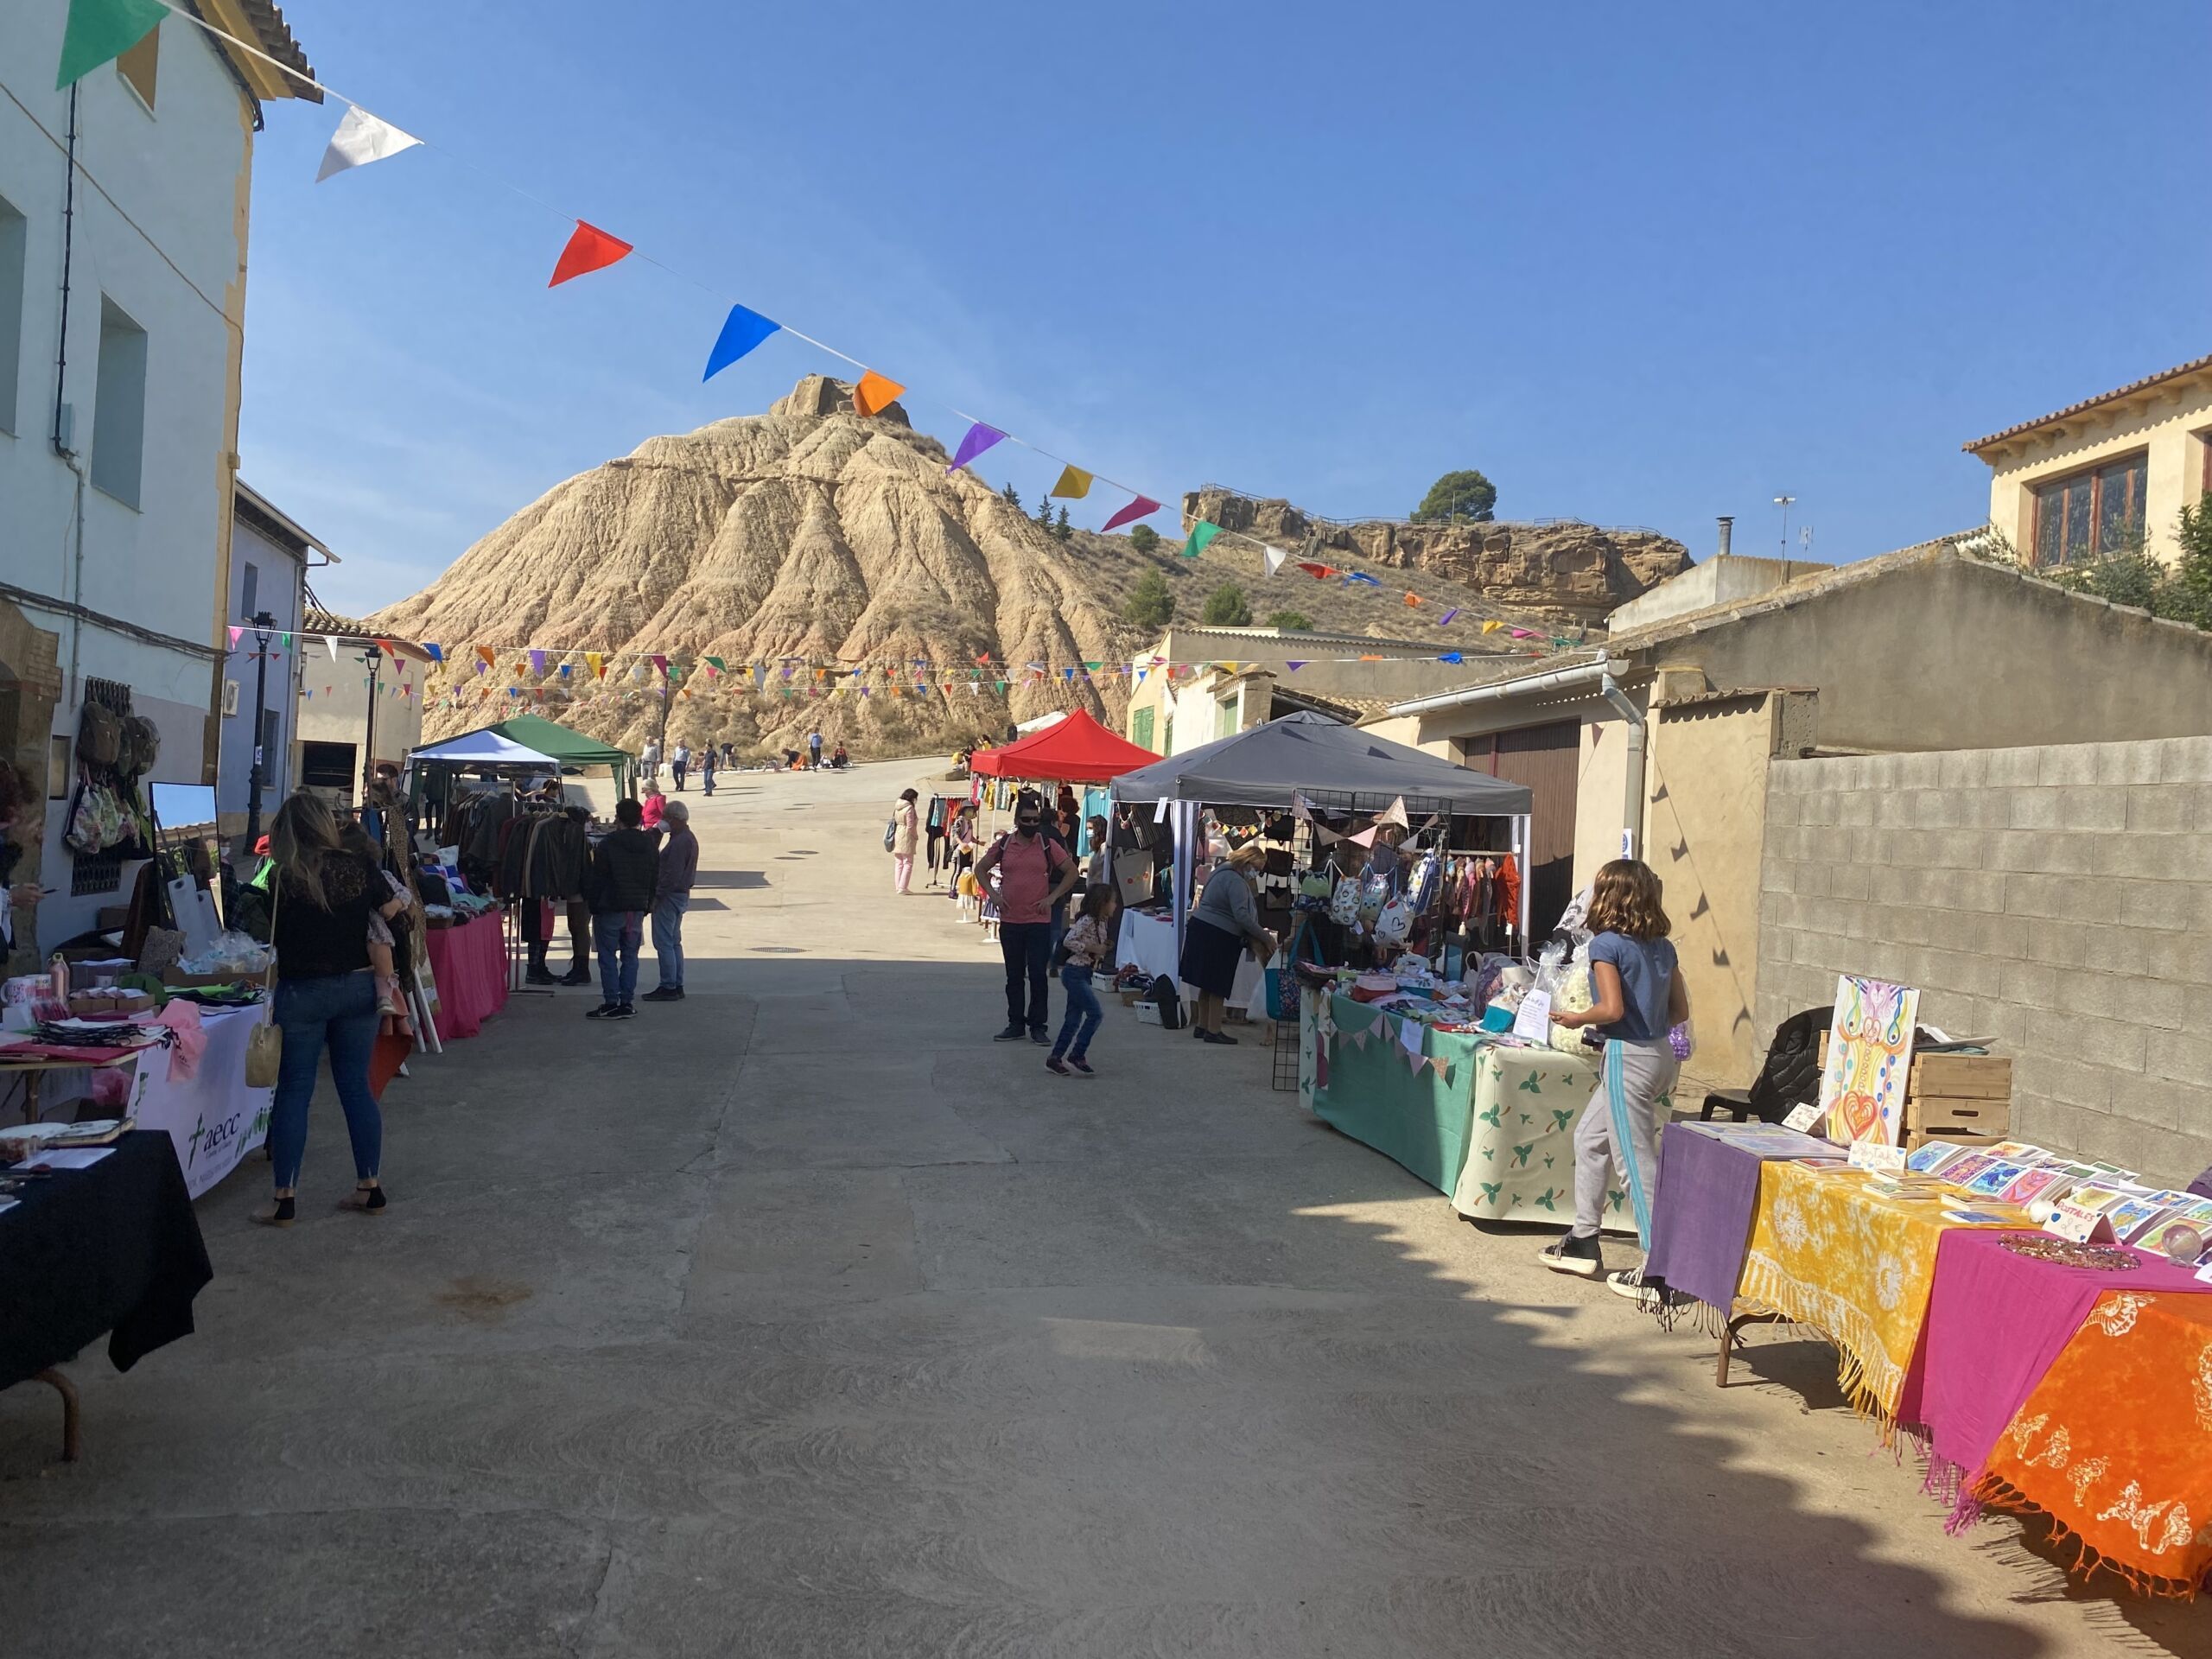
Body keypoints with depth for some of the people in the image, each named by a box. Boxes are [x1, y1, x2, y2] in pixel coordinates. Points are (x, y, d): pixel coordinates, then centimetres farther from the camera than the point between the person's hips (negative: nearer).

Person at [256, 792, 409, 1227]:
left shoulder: (282, 880, -9)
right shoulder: (361, 868, -4)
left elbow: (266, 942, -3)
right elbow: (395, 914, 5)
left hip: (302, 994, -3)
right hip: (358, 988, 3)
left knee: (293, 1092, 5)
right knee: (357, 1087, 11)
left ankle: (285, 1200, 8)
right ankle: (371, 1188, 17)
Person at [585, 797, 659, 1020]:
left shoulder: (609, 844, -10)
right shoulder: (650, 846, 6)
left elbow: (598, 878, -8)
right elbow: (655, 879, 10)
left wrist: (594, 907, -1)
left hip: (610, 909, -5)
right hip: (637, 909, 5)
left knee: (608, 956, 1)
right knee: (630, 956, 8)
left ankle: (611, 1004, -2)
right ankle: (626, 1003, 8)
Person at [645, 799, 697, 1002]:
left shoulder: (680, 842, -19)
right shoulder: (689, 838, 14)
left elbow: (672, 874, -24)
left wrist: (657, 896, -19)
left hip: (670, 896, -11)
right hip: (681, 895, 11)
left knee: (663, 943, -6)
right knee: (674, 942, 15)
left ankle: (668, 987, -5)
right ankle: (677, 986, 19)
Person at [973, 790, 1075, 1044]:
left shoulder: (1047, 846, -1)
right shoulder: (1003, 845, 3)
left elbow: (1071, 872, 4)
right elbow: (980, 869, 15)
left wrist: (1053, 897, -4)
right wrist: (994, 895, 3)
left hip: (1039, 921, -2)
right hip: (1009, 921, 2)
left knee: (1038, 975, -2)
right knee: (1014, 976, 10)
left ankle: (1038, 1026, 6)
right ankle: (1016, 1024, 19)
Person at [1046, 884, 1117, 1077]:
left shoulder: (1103, 922, 11)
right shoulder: (1086, 921, -16)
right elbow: (1068, 941, -22)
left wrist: (1105, 947, 4)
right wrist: (1092, 948, -21)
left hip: (1084, 974, 9)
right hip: (1075, 973, -9)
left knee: (1074, 1018, 11)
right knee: (1096, 1013, -11)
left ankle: (1055, 1058, 16)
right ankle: (1076, 1056, -6)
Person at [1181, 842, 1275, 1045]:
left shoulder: (1223, 872, 15)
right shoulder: (1236, 881, -18)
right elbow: (1242, 916, -25)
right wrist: (1265, 937, -18)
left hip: (1201, 929, 10)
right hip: (1217, 936, -10)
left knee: (1208, 984, 16)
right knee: (1218, 986, -3)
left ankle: (1201, 1026, 23)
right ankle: (1213, 1031, 1)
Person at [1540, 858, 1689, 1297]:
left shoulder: (1607, 943, -13)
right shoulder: (1662, 946, 8)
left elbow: (1611, 1009, -22)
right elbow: (1681, 1011, 9)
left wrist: (1576, 1019, -5)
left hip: (1628, 1058, -9)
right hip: (1659, 1053, 9)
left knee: (1636, 1161, -1)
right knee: (1589, 1137, 19)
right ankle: (1584, 1243, 26)